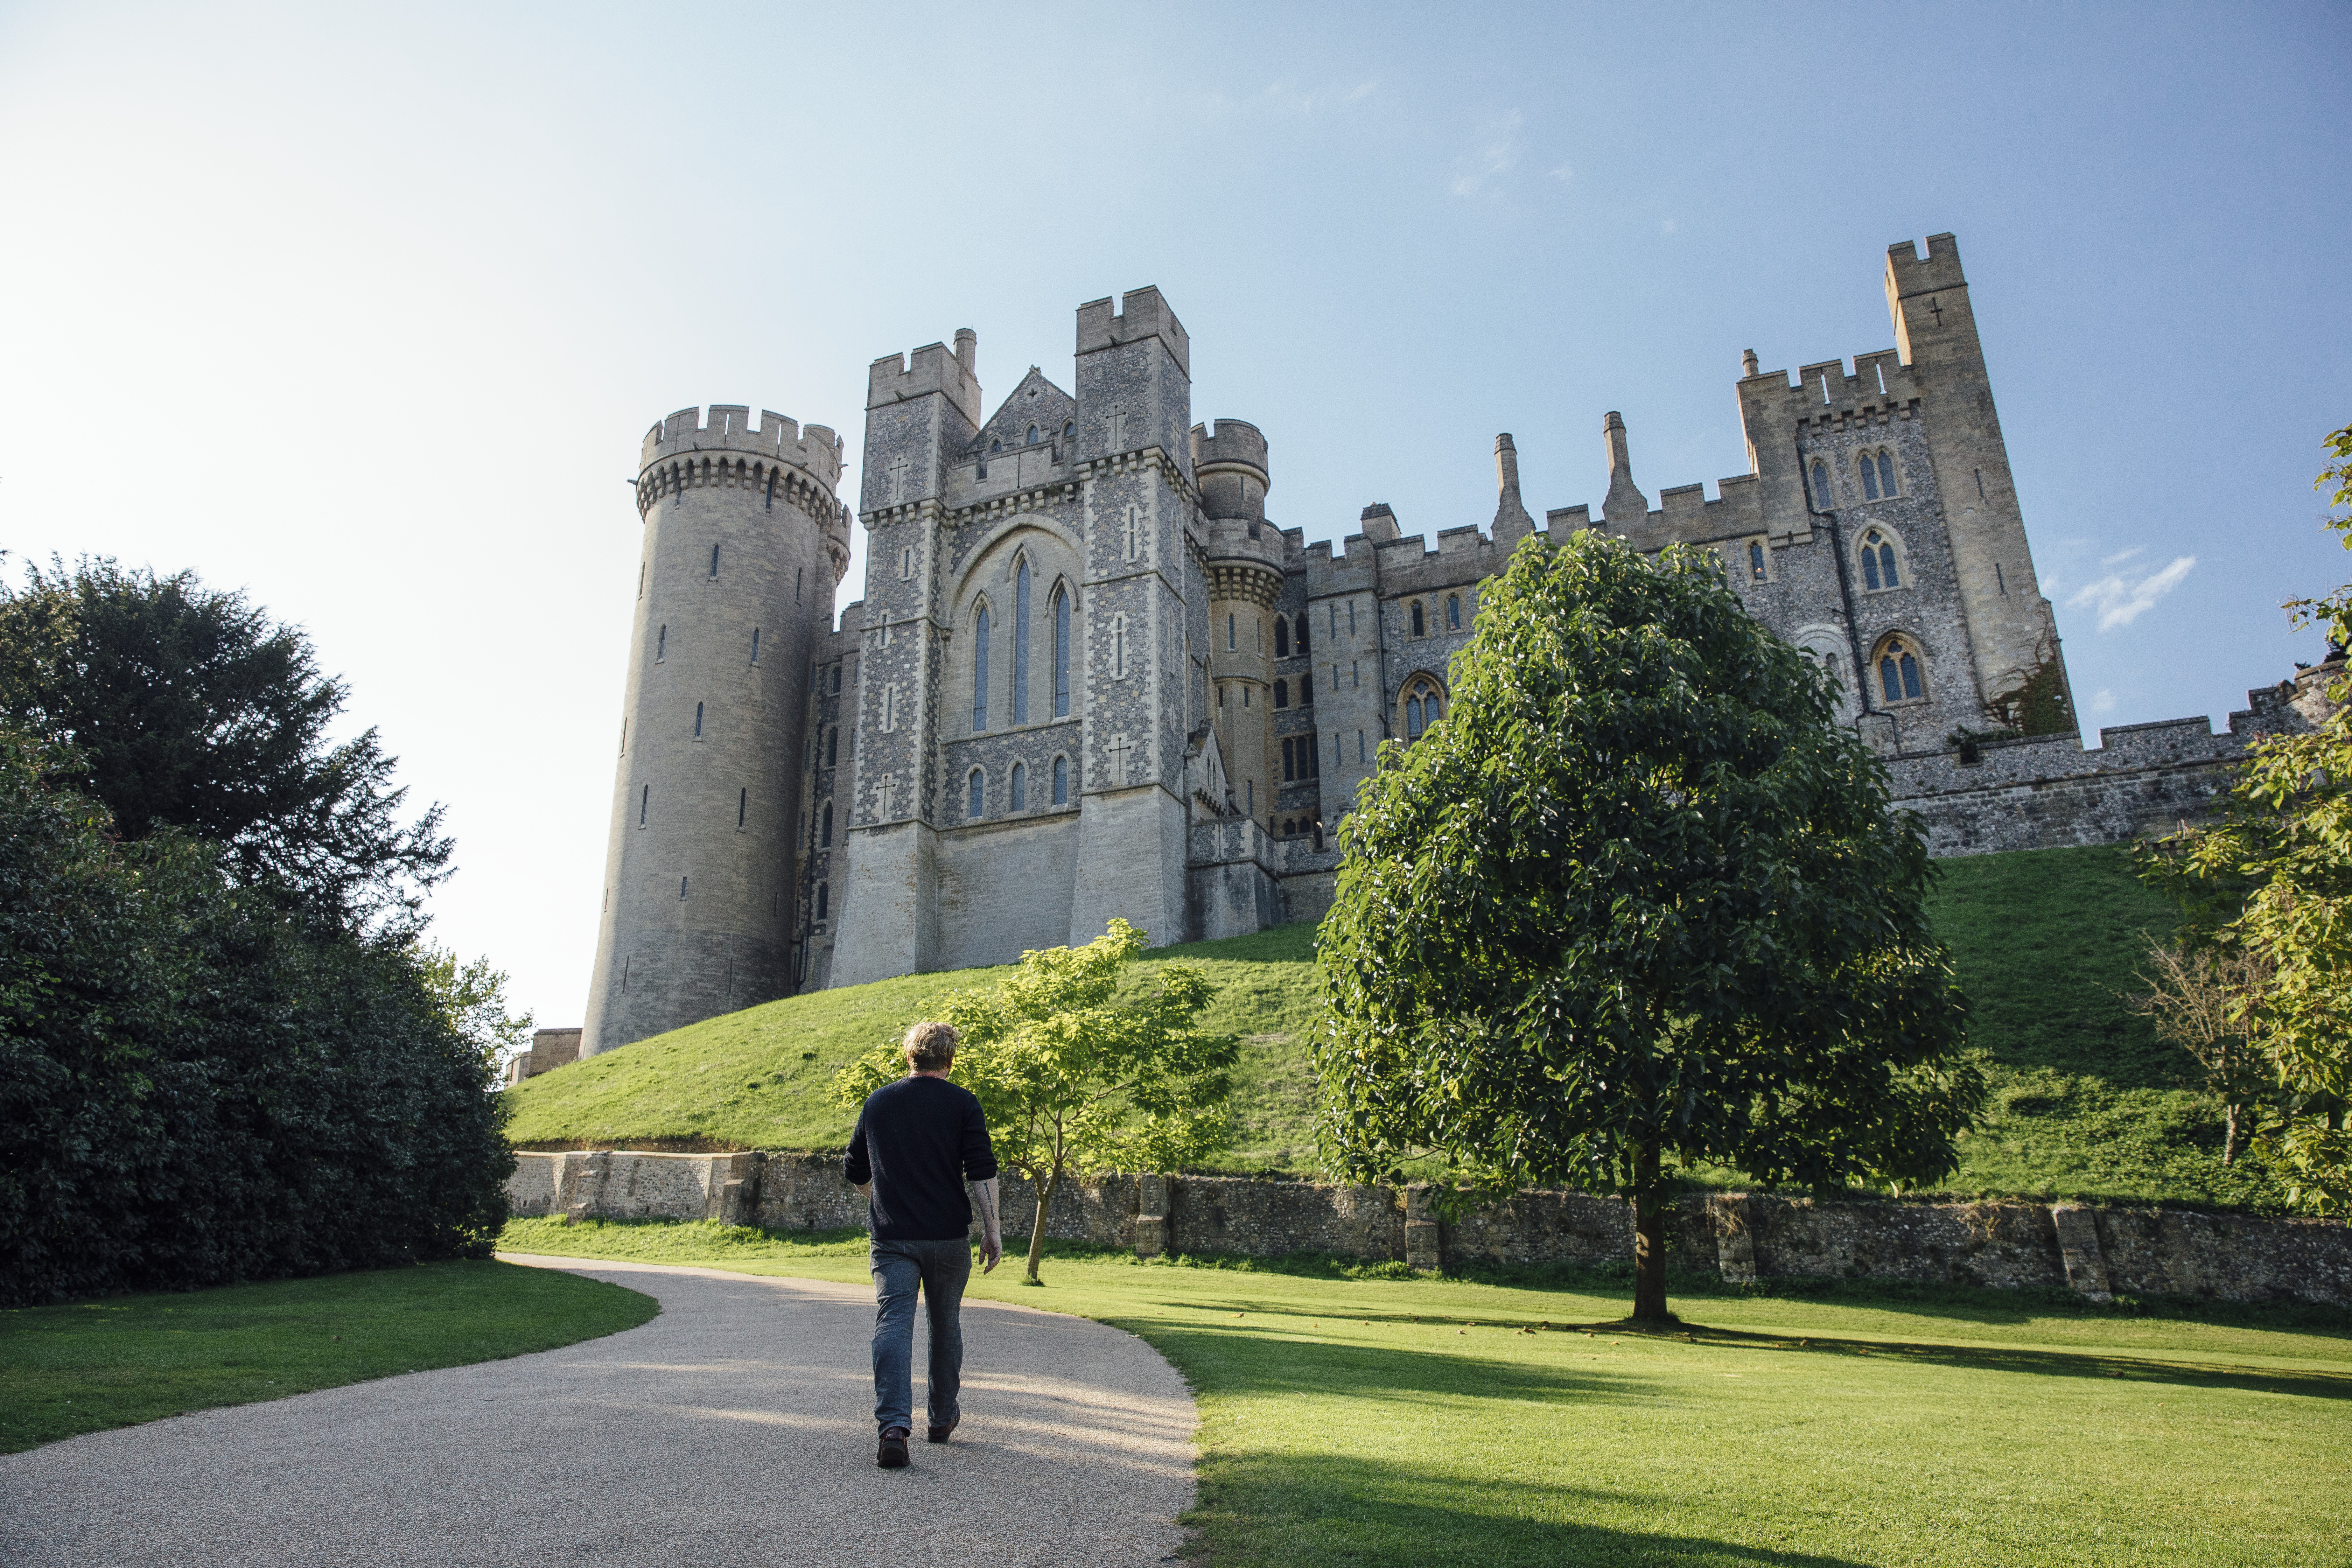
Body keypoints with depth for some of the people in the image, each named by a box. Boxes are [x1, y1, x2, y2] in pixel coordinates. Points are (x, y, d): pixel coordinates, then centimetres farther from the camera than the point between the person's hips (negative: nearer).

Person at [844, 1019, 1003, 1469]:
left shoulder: (877, 1102, 8)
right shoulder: (961, 1103, -2)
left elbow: (855, 1172, 16)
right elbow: (983, 1170, -10)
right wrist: (992, 1228, -5)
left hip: (891, 1235, 1)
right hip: (948, 1234, -1)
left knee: (893, 1324, -4)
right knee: (945, 1323, 16)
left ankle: (894, 1426, -21)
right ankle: (942, 1417, 31)